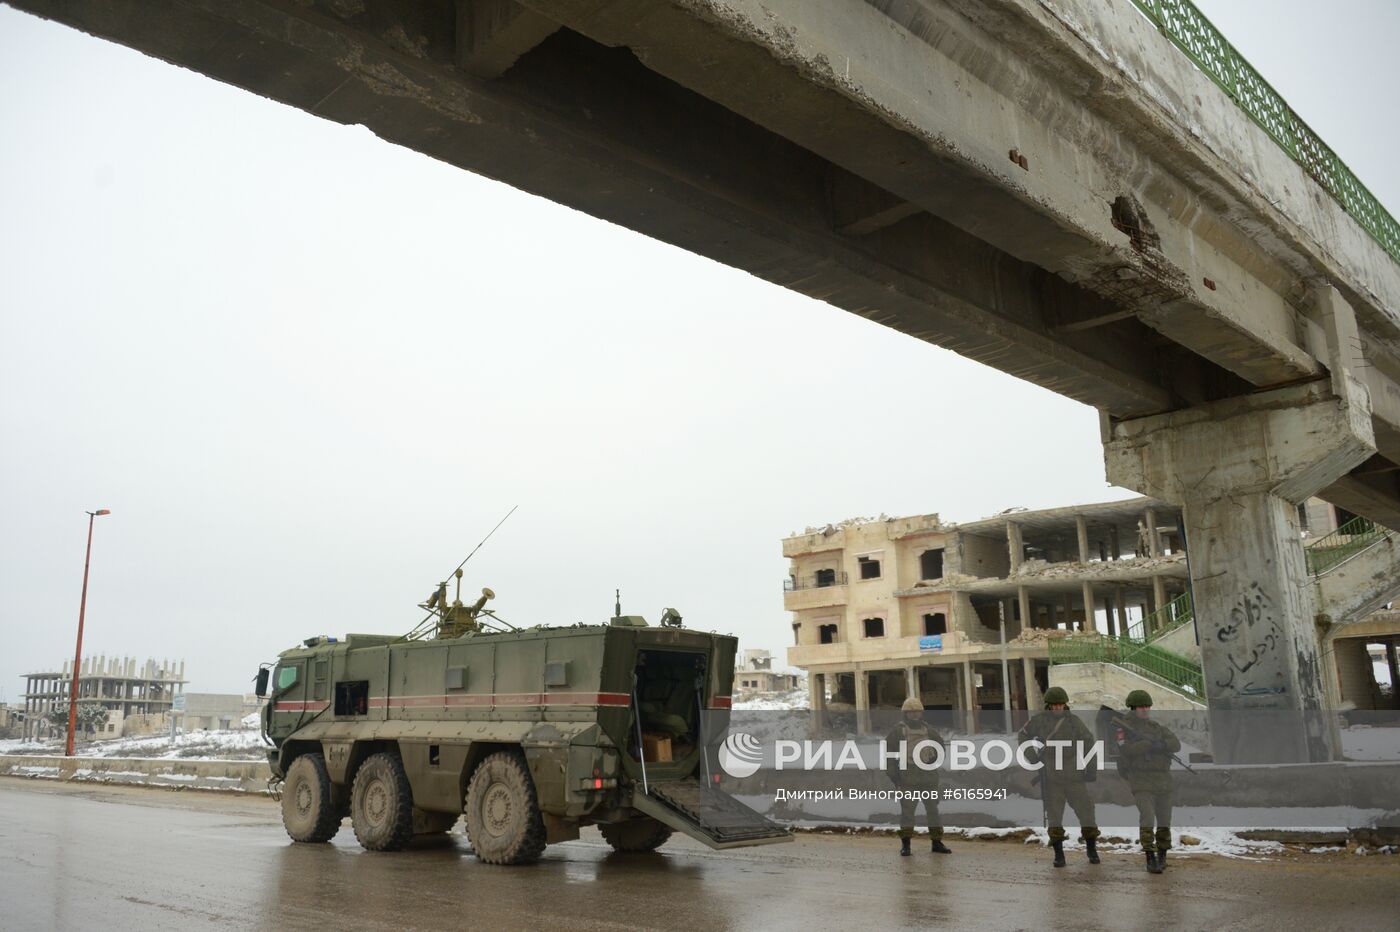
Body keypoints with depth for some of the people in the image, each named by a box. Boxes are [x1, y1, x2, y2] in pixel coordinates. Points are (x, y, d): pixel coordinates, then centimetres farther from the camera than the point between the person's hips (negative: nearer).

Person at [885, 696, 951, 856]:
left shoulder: (927, 729, 9)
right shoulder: (898, 730, -3)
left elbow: (940, 743, 25)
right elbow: (887, 753, -3)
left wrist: (934, 758, 7)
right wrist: (893, 775, -6)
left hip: (929, 777, 4)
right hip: (907, 779, -4)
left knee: (933, 810, 9)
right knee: (907, 811, -1)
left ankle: (937, 843, 18)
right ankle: (905, 845, 7)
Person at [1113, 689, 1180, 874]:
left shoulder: (1158, 728, 12)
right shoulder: (1122, 727, -2)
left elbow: (1176, 744, -2)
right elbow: (1127, 750, -18)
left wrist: (1160, 745, -20)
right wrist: (1151, 743, -22)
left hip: (1163, 782, 5)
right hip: (1141, 782, -5)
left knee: (1164, 821, 10)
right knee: (1147, 817, -19)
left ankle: (1162, 855, 29)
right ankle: (1151, 858, -14)